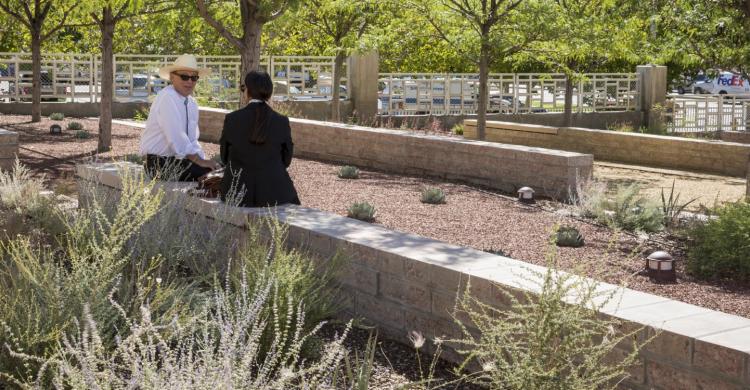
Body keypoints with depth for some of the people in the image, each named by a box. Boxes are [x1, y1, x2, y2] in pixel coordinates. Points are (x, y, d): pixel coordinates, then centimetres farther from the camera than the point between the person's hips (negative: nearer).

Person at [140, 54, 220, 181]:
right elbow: (176, 137, -23)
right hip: (160, 164, -8)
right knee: (207, 174, -24)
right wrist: (199, 161, -18)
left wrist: (204, 159, -1)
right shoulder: (167, 98, -15)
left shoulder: (192, 102, 11)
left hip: (179, 160, 8)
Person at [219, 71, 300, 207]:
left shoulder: (231, 119, -7)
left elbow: (225, 158, 5)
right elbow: (286, 160, 4)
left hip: (239, 193, 1)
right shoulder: (282, 122, -6)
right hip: (274, 192, -1)